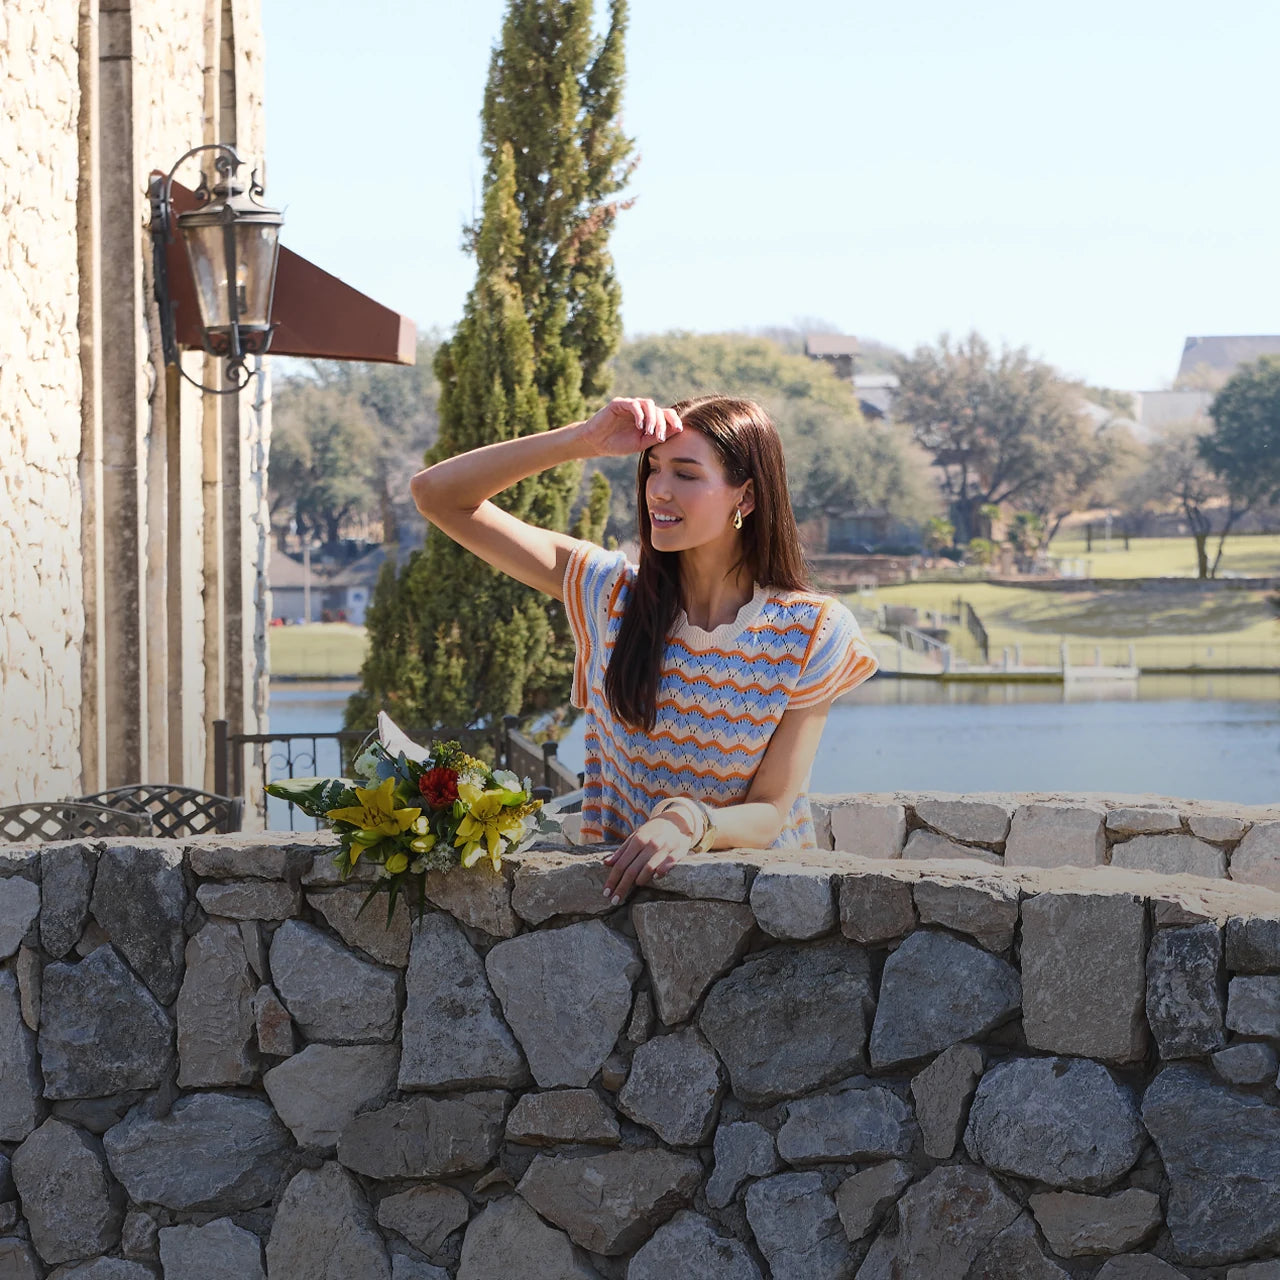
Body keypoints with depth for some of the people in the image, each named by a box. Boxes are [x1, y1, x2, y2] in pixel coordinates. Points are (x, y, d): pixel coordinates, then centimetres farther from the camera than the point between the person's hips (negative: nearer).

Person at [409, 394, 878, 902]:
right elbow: (437, 494, -1)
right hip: (619, 872, 2)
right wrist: (585, 439, -11)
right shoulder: (611, 593, 2)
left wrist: (689, 823, -29)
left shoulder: (812, 635, -3)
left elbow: (771, 813, -6)